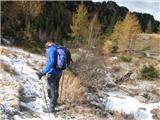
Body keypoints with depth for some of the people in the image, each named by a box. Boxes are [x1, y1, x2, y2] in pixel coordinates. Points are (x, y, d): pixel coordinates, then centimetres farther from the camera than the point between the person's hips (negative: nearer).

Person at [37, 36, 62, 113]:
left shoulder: (51, 49, -18)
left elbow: (51, 62, -29)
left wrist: (43, 72, -28)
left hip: (52, 73, -8)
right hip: (58, 72, 8)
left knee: (51, 90, 3)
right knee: (55, 88, 23)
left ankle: (51, 108, 13)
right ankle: (54, 102, 41)